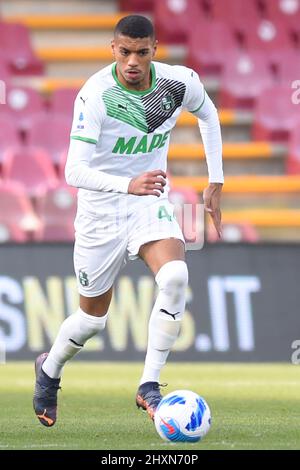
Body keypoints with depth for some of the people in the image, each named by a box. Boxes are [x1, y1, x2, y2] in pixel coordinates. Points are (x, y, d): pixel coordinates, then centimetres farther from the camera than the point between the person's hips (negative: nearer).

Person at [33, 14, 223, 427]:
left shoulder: (180, 82, -11)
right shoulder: (96, 95, -24)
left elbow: (208, 114, 14)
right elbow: (75, 171, -31)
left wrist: (216, 181, 13)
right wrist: (129, 185, -46)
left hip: (152, 204, 2)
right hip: (101, 211, -2)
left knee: (175, 276, -28)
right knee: (93, 317, 9)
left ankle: (149, 387, -18)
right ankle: (49, 370, 42)